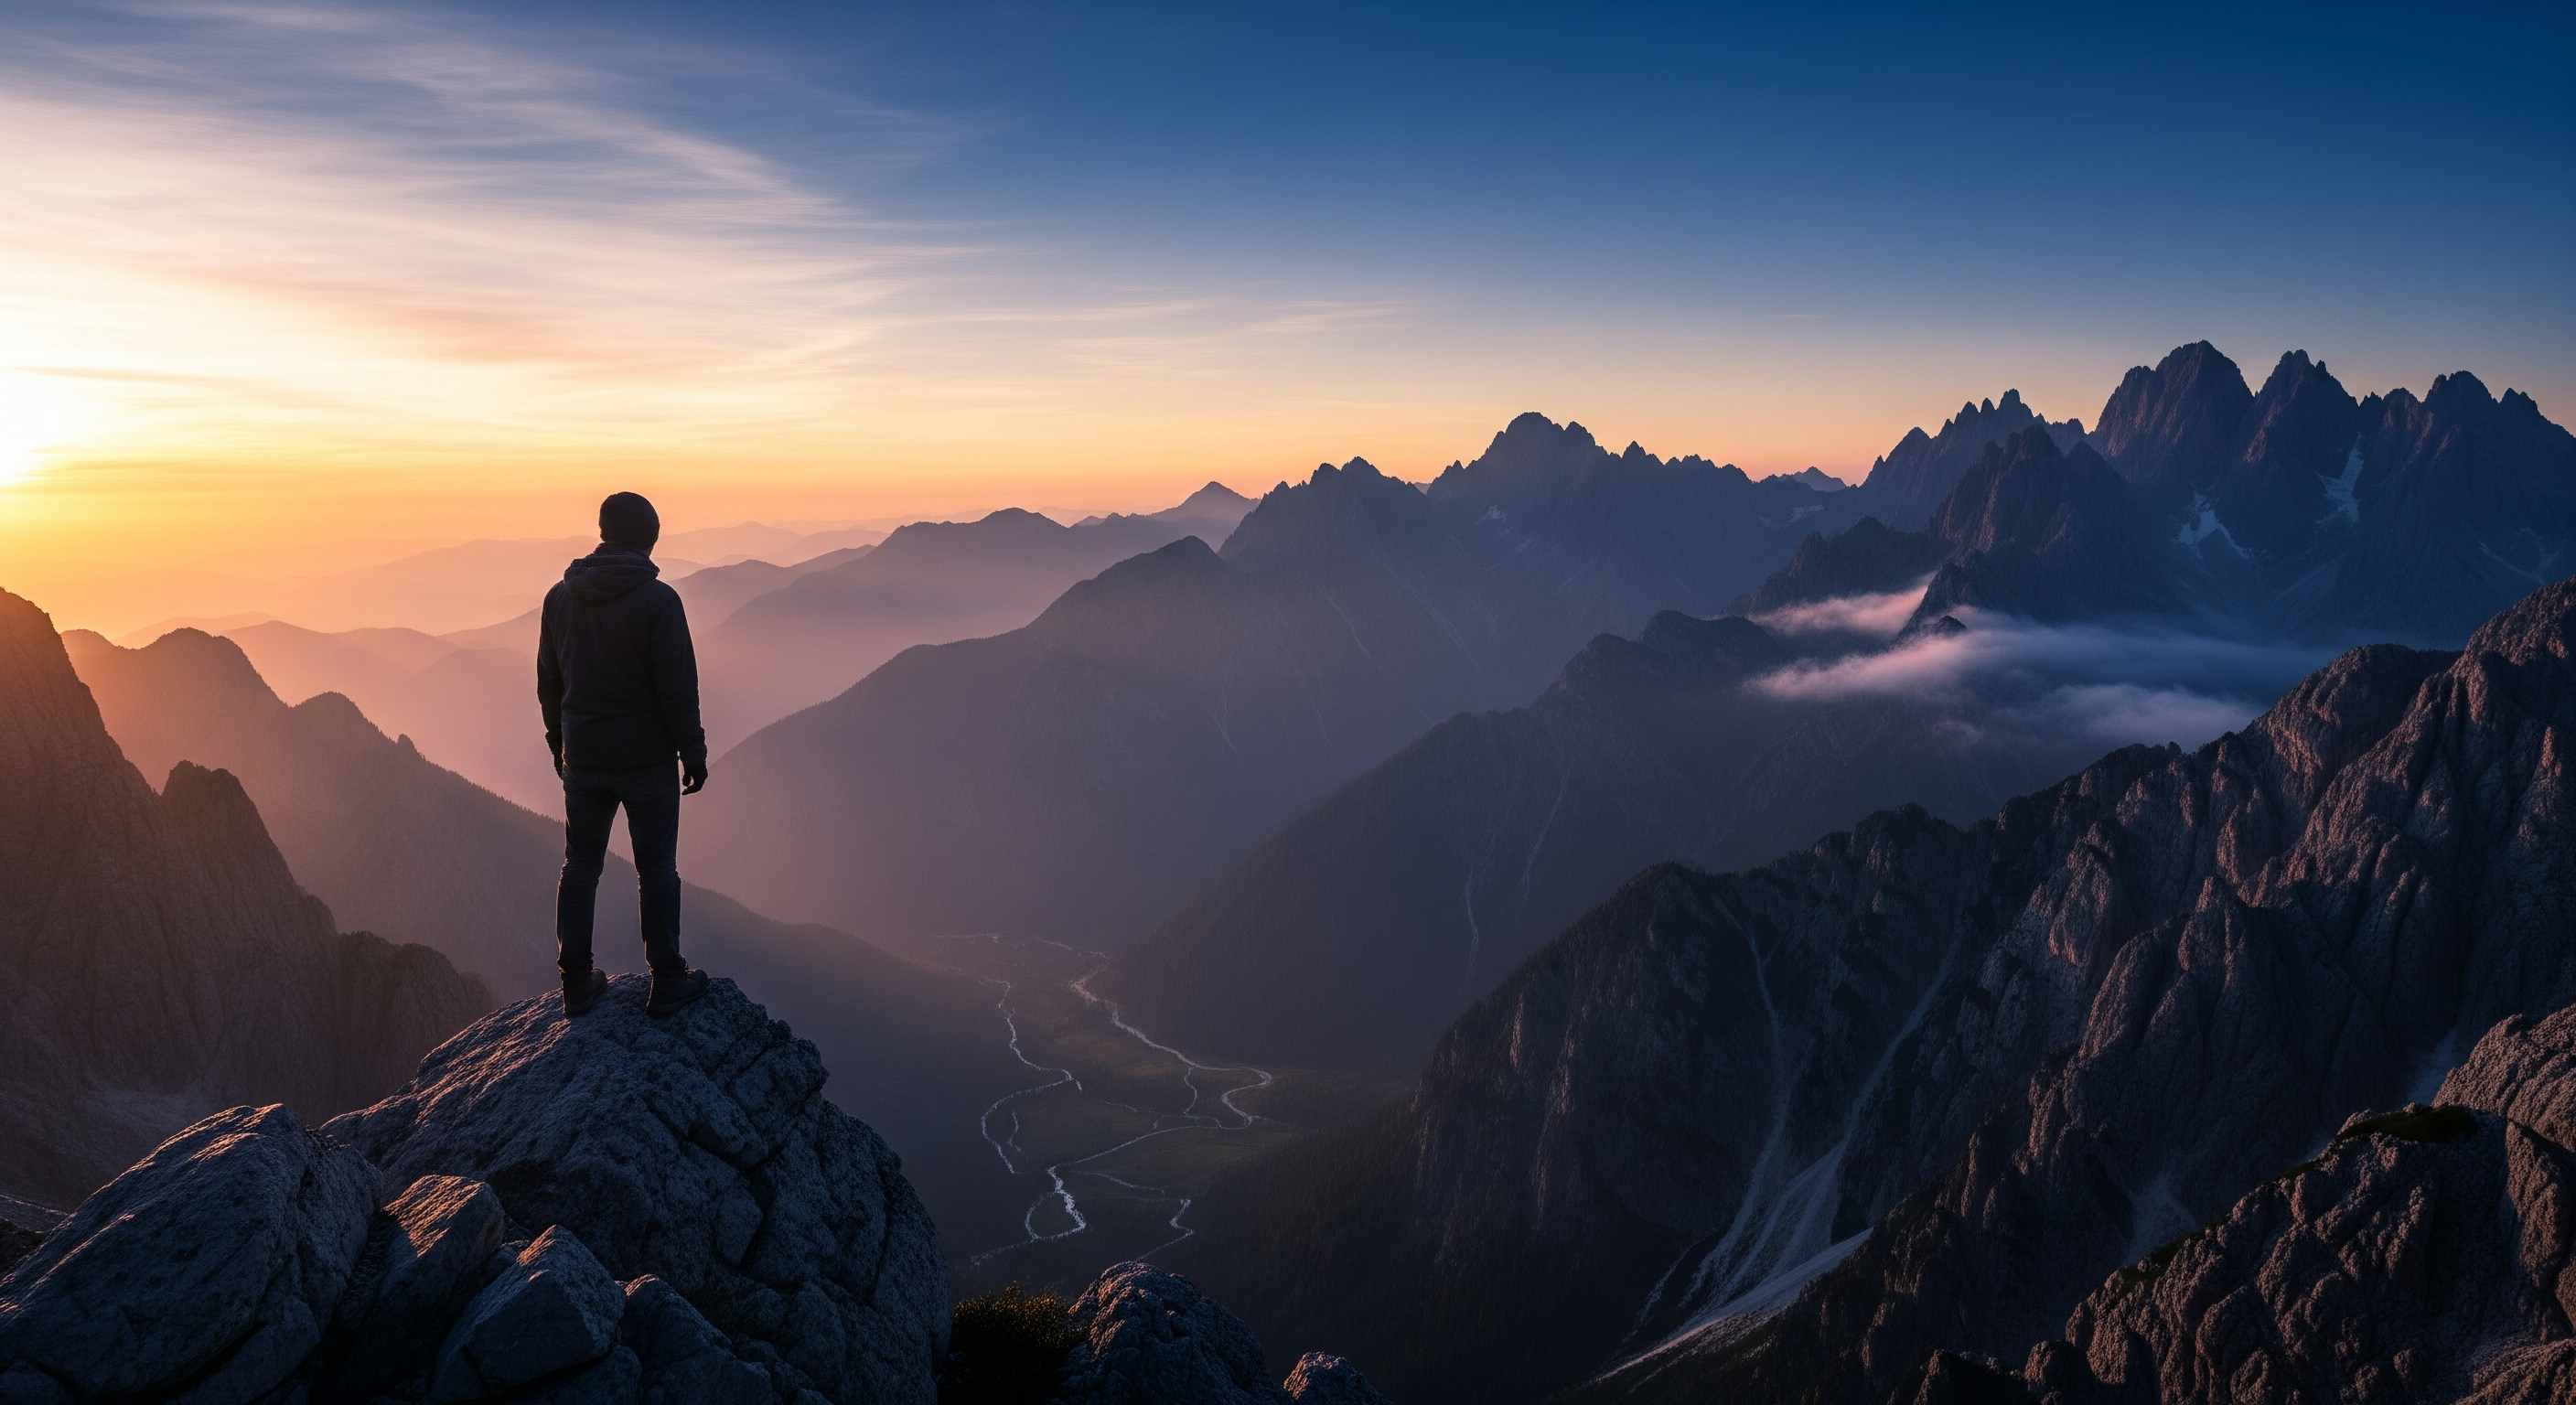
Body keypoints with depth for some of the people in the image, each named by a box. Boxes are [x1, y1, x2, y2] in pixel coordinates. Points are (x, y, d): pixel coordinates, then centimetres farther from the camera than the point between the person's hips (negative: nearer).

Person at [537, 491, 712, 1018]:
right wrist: (693, 753, -5)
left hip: (582, 760, 5)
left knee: (580, 867, 13)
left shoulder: (559, 597, 2)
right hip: (646, 759, -5)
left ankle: (577, 984, 20)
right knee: (657, 870, 6)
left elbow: (548, 682, 10)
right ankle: (667, 983, 12)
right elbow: (678, 687, -16)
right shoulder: (657, 600, -15)